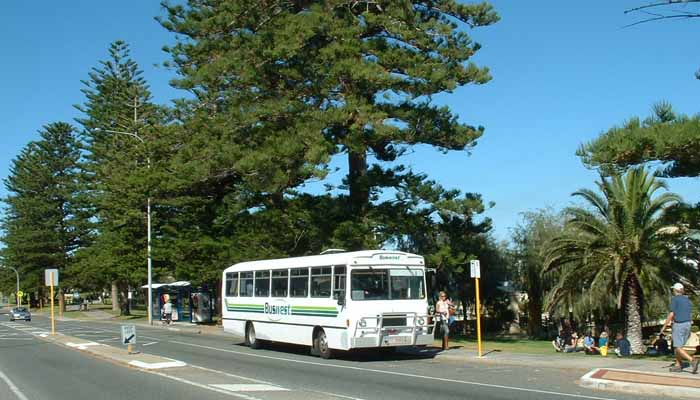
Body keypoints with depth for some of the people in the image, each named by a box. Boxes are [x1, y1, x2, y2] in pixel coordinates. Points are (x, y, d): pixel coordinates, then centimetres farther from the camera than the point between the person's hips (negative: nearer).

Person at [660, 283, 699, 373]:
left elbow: (671, 314, -16)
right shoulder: (687, 300, 11)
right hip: (687, 325, 7)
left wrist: (664, 326, -10)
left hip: (678, 325, -7)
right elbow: (688, 315, 13)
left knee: (678, 348, -6)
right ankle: (678, 366, 16)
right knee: (678, 346, 18)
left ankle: (693, 360, -26)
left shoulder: (675, 299, -11)